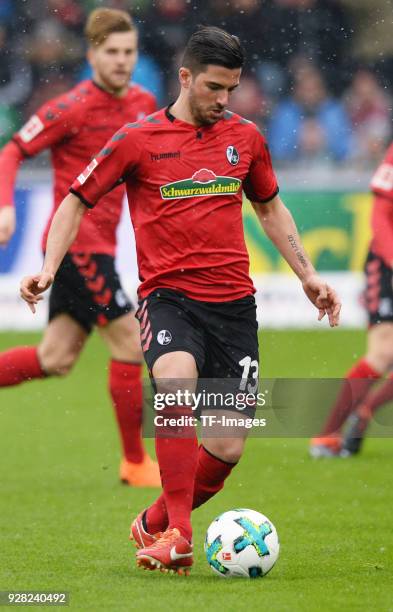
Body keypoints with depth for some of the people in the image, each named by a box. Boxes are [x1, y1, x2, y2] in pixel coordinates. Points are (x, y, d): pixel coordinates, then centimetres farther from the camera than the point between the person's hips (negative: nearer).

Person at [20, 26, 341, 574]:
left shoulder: (245, 137, 10)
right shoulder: (138, 139, -1)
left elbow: (271, 208, 26)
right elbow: (78, 201, 7)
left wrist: (307, 275, 21)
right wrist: (48, 269, -5)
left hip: (233, 301, 4)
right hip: (168, 296, -4)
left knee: (227, 450, -3)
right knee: (177, 383, -35)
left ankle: (153, 525, 22)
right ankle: (178, 534, -30)